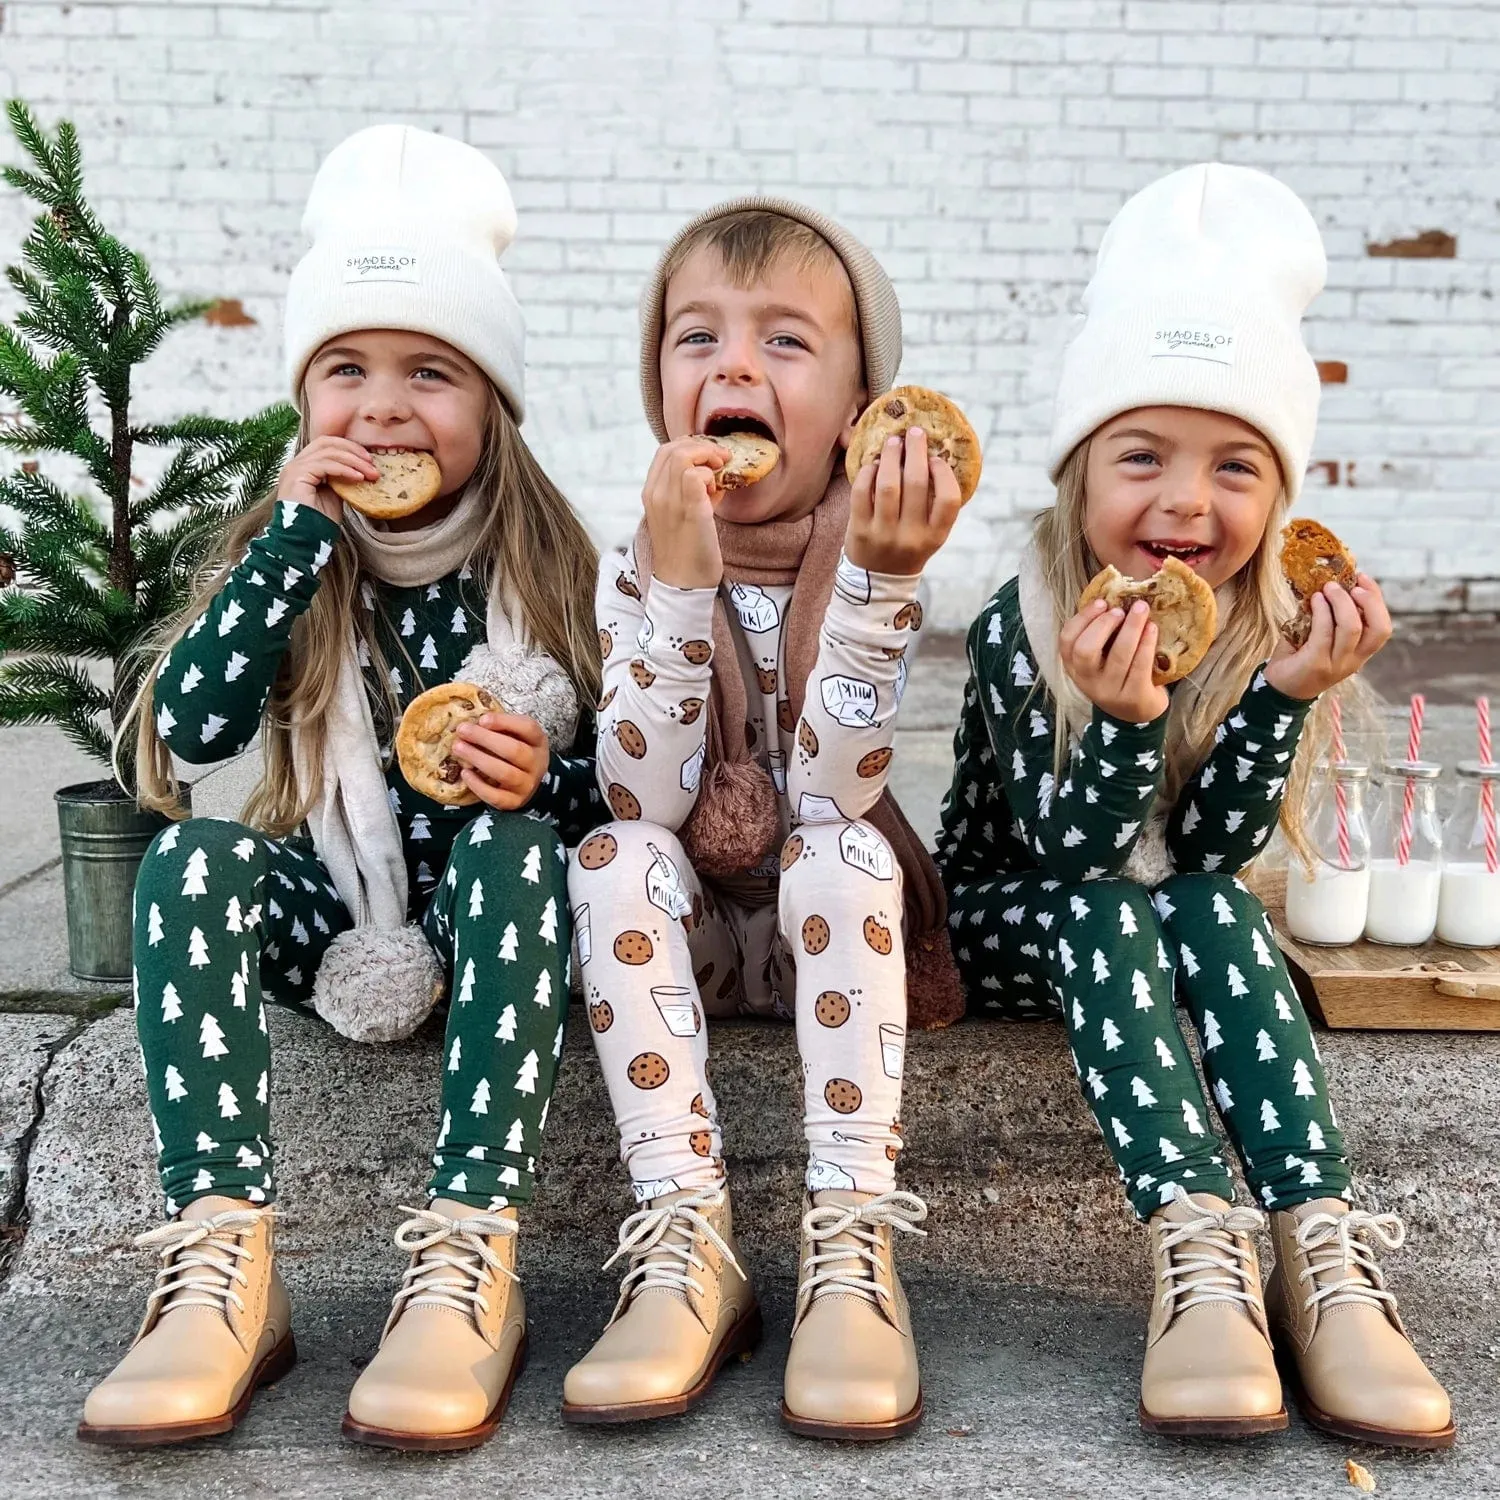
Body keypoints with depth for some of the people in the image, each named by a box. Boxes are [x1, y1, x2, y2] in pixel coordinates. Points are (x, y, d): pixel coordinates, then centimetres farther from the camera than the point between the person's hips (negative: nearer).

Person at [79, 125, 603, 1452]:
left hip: (500, 910, -2)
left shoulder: (549, 567, -5)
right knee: (193, 856, -25)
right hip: (332, 921, 2)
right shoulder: (289, 551, -1)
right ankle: (222, 1265, -33)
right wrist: (299, 536, -22)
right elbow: (189, 728, -17)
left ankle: (469, 1262, -38)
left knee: (511, 843, -32)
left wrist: (547, 781, -26)